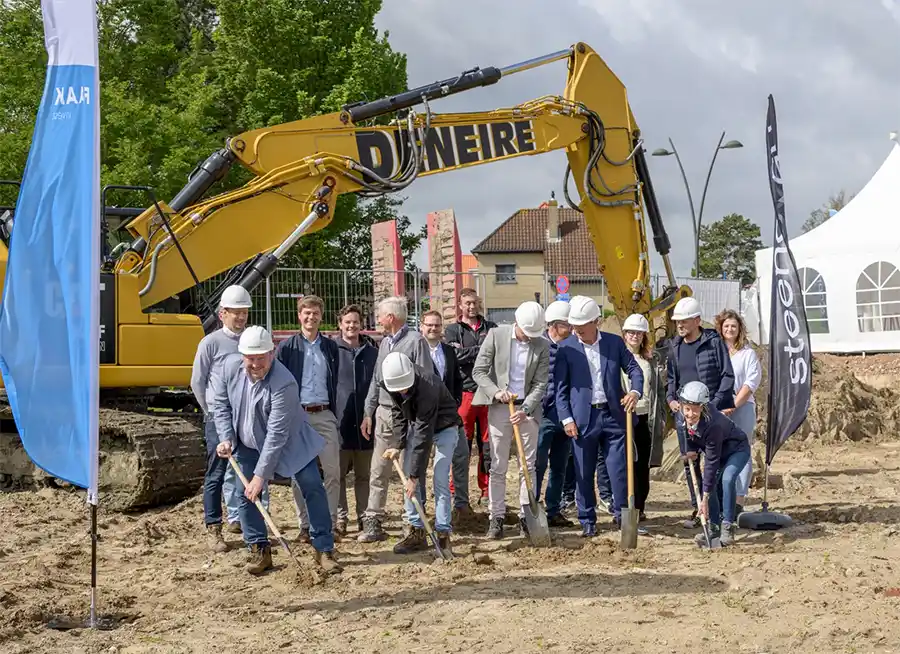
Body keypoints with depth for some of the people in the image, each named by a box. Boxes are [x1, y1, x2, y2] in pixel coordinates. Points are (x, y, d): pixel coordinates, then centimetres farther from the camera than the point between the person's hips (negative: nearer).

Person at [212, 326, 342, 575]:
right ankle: (259, 551, 14)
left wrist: (261, 475, -33)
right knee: (246, 495, 0)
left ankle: (324, 550, 0)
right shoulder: (229, 366, -18)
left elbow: (277, 435, -34)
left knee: (313, 487, -9)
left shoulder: (284, 384, -35)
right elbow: (221, 404, -2)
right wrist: (227, 439, -13)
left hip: (291, 442, -4)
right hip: (247, 444, 4)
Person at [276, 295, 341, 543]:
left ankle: (330, 523, 6)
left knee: (333, 471, -3)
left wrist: (336, 415, 7)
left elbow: (335, 383, 13)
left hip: (324, 415, 2)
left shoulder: (330, 347, 11)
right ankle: (305, 525, 11)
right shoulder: (287, 347, 3)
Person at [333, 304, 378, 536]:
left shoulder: (372, 353, 12)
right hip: (339, 421, -3)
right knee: (338, 474, 1)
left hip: (365, 422, 3)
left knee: (364, 474, 9)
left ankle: (365, 517, 14)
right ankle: (339, 519, 6)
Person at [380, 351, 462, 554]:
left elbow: (423, 435, -35)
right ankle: (416, 532, 4)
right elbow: (397, 412, -2)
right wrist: (399, 445, -13)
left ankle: (443, 533, -6)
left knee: (440, 480, -13)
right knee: (408, 477, -2)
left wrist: (414, 475, -32)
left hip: (443, 428, -6)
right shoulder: (391, 381, -20)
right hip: (416, 424, 6)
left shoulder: (427, 387, -39)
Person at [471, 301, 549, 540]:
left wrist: (525, 409, -16)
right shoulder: (496, 335, -5)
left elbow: (540, 383, -3)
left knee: (528, 465, 5)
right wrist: (496, 392, -19)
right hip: (499, 407, -1)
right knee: (498, 466, 1)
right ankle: (497, 518, 5)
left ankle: (526, 516, 12)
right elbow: (478, 371, -4)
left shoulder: (542, 346, -2)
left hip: (527, 408, 1)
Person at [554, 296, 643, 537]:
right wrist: (566, 418, -7)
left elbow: (634, 368, 8)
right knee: (584, 474, 5)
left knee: (619, 469, 0)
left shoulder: (615, 343, 4)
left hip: (613, 415, 1)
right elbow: (560, 387, -1)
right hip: (583, 418, -1)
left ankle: (622, 514, 16)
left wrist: (636, 391, -12)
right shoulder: (566, 348, -1)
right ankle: (587, 521, 16)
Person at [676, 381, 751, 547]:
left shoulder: (712, 424, -41)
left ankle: (727, 527, -19)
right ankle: (713, 528, 8)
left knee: (727, 478, -30)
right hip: (716, 450, 8)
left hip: (737, 449, -7)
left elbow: (712, 461, -36)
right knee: (707, 484, -6)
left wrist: (705, 498, -34)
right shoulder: (685, 416, -22)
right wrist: (691, 449, -9)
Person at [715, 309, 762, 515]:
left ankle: (739, 502, -4)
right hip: (717, 410, 3)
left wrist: (733, 405, -13)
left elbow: (751, 383, -4)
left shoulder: (748, 353, 4)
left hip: (742, 408, -3)